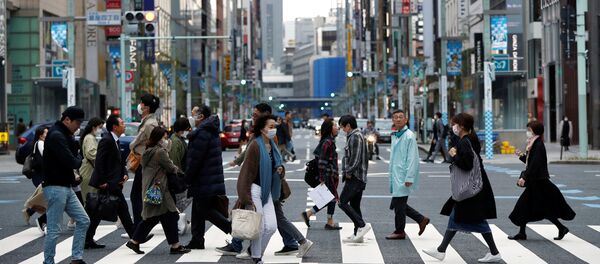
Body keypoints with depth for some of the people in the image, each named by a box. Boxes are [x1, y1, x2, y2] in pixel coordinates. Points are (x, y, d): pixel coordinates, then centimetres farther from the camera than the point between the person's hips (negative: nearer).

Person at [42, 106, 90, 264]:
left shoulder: (66, 136, 17)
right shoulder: (56, 136, -16)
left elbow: (74, 159, 17)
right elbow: (72, 162, -21)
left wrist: (73, 176, -1)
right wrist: (79, 159, -1)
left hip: (66, 187, 10)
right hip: (55, 187, -10)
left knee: (83, 221, 10)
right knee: (54, 230, -5)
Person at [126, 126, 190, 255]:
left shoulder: (148, 151, 14)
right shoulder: (160, 152, -14)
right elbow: (170, 168, -11)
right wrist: (178, 170, 12)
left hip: (149, 188, 10)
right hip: (159, 189, -10)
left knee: (151, 218, 16)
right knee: (170, 216, -3)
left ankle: (134, 241, 14)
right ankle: (175, 246, 0)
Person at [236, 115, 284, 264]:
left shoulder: (272, 146, 9)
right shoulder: (255, 146, -13)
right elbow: (248, 171, -15)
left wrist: (280, 169, -1)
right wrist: (246, 198, -18)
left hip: (267, 191, 7)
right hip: (255, 189, -7)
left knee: (271, 226, 2)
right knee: (259, 226, -1)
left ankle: (255, 250, 22)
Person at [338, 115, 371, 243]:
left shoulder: (355, 137, -13)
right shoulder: (356, 136, 19)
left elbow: (355, 158, -21)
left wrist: (348, 172, -11)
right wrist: (347, 172, 12)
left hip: (354, 178, -10)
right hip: (360, 178, 10)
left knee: (342, 202, -11)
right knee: (354, 205, 11)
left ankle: (362, 225, -14)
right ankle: (357, 234, 11)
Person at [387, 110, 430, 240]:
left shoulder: (409, 136, -12)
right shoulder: (394, 136, 13)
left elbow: (412, 158, -16)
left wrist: (409, 178, -19)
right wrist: (391, 175, 17)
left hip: (403, 177, -9)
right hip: (395, 175, 9)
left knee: (399, 204, -2)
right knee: (396, 204, 12)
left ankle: (399, 231, 12)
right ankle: (421, 219, 23)